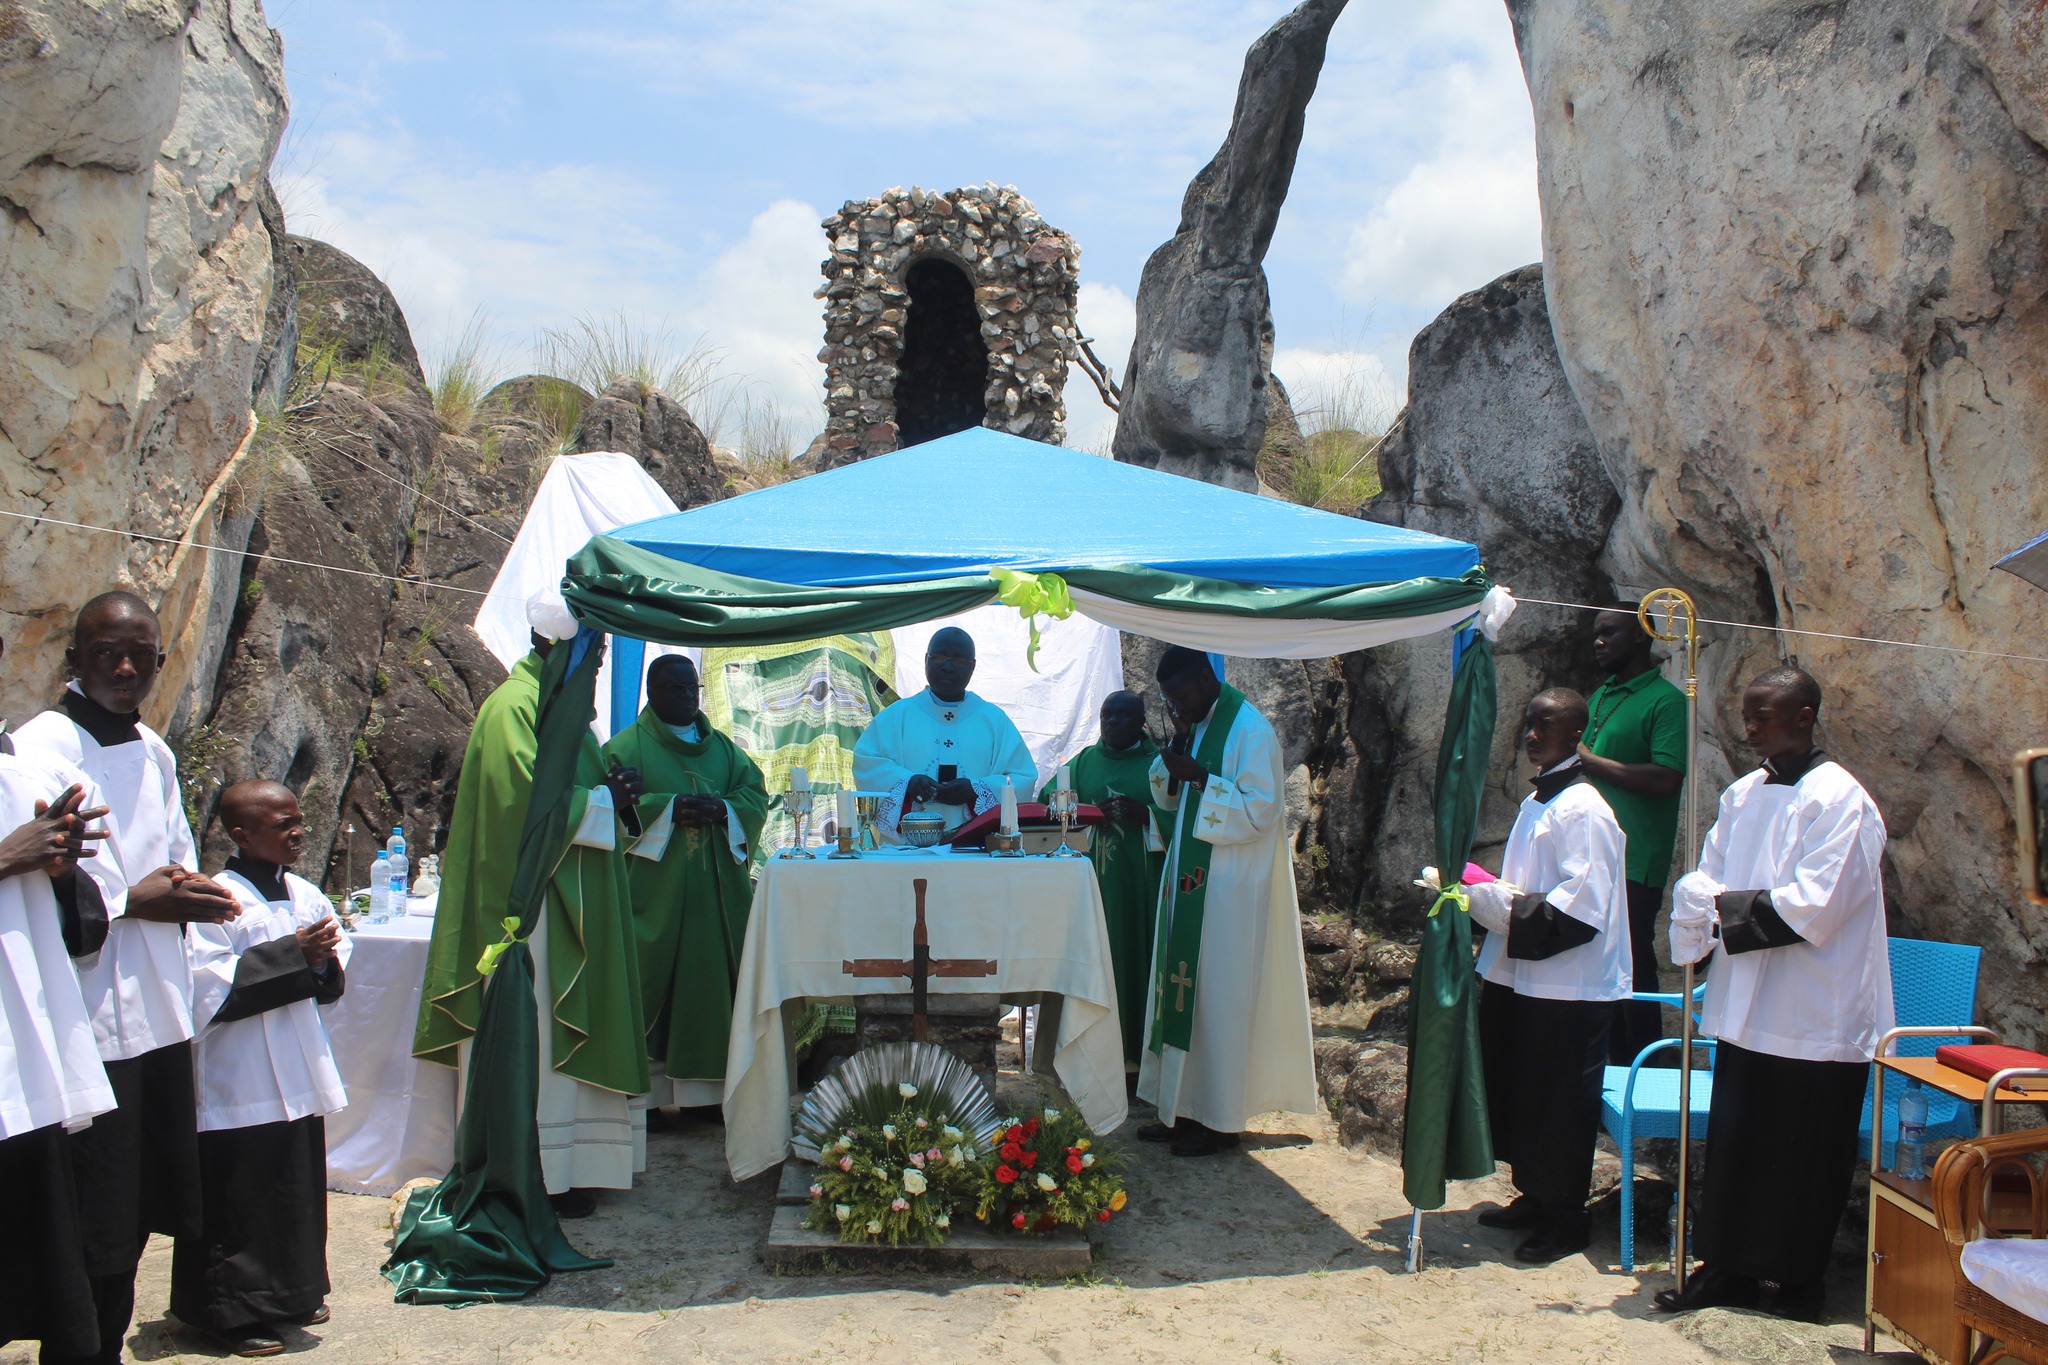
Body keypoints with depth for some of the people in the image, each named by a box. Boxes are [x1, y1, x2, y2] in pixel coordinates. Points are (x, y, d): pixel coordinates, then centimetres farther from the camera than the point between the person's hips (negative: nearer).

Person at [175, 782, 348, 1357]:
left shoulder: (305, 894, 9)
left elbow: (335, 975, 18)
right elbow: (209, 986, -23)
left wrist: (324, 960, -6)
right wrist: (292, 955, -22)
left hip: (299, 1074, 8)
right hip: (241, 1086, -7)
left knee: (300, 1189, 15)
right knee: (241, 1200, -1)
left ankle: (291, 1295, 29)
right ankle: (231, 1312, 11)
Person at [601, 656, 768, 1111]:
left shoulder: (722, 747, 17)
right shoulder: (627, 746, 4)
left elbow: (755, 795, 9)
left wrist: (720, 810, -11)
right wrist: (670, 808, -18)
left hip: (717, 889, 4)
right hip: (655, 889, -4)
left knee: (713, 985, 2)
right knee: (652, 982, -6)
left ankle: (710, 1085, 6)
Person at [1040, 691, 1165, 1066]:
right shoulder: (1084, 762, 14)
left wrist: (1146, 814, -18)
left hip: (1143, 883, -2)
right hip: (1096, 881, 2)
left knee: (1140, 955, -3)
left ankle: (1141, 1046, 4)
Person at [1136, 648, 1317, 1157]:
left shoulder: (1250, 730, -14)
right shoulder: (1197, 725, 12)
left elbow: (1260, 810, -20)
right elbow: (1167, 798, 14)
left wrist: (1199, 777, -23)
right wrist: (1178, 742, -2)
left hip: (1230, 890, -8)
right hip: (1190, 884, 8)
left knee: (1220, 996, -3)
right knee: (1186, 991, 10)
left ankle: (1220, 1120, 6)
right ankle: (1184, 1108, 17)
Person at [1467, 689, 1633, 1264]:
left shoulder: (1583, 811, -16)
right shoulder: (1536, 801, 15)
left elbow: (1582, 905, -22)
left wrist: (1503, 904, -19)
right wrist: (1489, 892, 6)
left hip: (1568, 988, -9)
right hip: (1519, 977, 9)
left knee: (1560, 1106, 1)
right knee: (1519, 1096, 16)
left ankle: (1566, 1220, 13)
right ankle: (1533, 1197, 30)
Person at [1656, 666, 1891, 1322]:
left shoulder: (1839, 800, -13)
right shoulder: (1743, 795, 10)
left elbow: (1812, 907, -20)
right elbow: (1703, 882, 10)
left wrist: (1725, 911, -15)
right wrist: (1699, 902, -12)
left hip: (1814, 1016, -6)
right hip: (1746, 1009, 7)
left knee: (1803, 1160, 5)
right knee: (1734, 1145, 11)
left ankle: (1798, 1280, 18)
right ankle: (1727, 1268, 21)